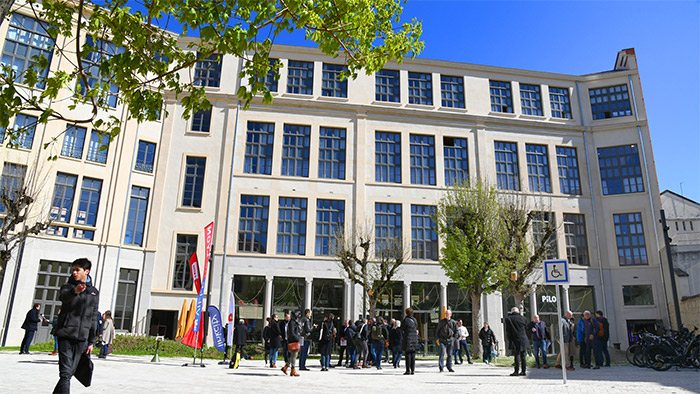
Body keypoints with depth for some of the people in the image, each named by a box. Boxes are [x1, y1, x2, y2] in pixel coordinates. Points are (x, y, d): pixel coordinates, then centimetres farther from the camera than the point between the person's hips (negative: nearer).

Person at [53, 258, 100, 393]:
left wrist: (91, 341, 12)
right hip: (65, 335, -3)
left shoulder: (94, 292, 10)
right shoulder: (68, 287, 2)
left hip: (81, 338, 3)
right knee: (65, 373, -10)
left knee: (70, 372, 8)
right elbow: (63, 296, -24)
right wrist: (75, 291, -48)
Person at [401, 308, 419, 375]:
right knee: (413, 355, 8)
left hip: (407, 339, -5)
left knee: (408, 354, -2)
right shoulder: (415, 320, 8)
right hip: (414, 339, 5)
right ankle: (413, 370, 9)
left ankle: (408, 370, -2)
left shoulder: (406, 320, -10)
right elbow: (416, 328, 14)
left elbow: (402, 329, -2)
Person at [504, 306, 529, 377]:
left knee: (517, 356, -2)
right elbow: (526, 329, 13)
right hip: (523, 340, 3)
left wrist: (509, 339, 3)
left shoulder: (508, 319, -3)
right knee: (523, 356, 7)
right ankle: (523, 371, 10)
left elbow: (508, 331, -3)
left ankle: (517, 371, -3)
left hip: (515, 340, -3)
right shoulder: (523, 318, 6)